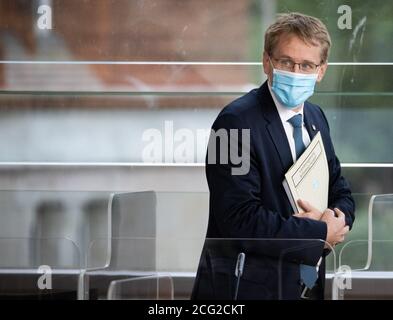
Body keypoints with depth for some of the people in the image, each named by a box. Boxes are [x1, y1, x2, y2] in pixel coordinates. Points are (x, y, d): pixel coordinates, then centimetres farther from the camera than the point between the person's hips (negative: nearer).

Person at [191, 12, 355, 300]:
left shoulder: (316, 118, 7)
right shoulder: (237, 122, -17)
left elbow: (341, 193, 13)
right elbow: (241, 221, -24)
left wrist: (337, 219, -10)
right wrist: (321, 233, -16)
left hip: (309, 286, 7)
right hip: (248, 288, -7)